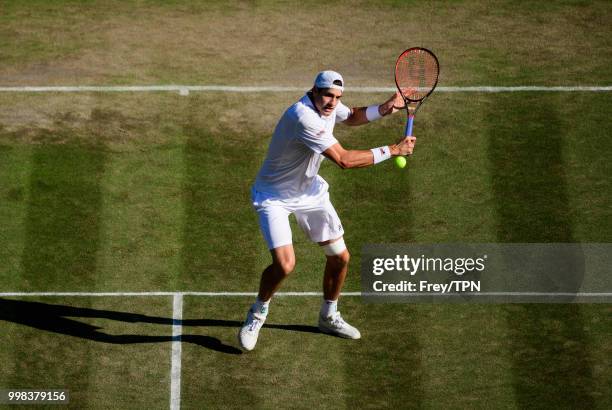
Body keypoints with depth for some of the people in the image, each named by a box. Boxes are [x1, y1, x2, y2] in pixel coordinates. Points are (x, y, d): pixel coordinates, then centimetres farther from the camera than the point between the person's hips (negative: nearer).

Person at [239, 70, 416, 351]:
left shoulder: (328, 106, -7)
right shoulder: (304, 117, -35)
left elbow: (351, 117, 19)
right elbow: (344, 160, -37)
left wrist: (384, 108, -1)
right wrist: (392, 150, -32)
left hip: (309, 191, 8)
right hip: (274, 197, -8)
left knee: (340, 257, 9)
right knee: (285, 264, -23)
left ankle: (329, 317, 33)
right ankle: (257, 314, 6)